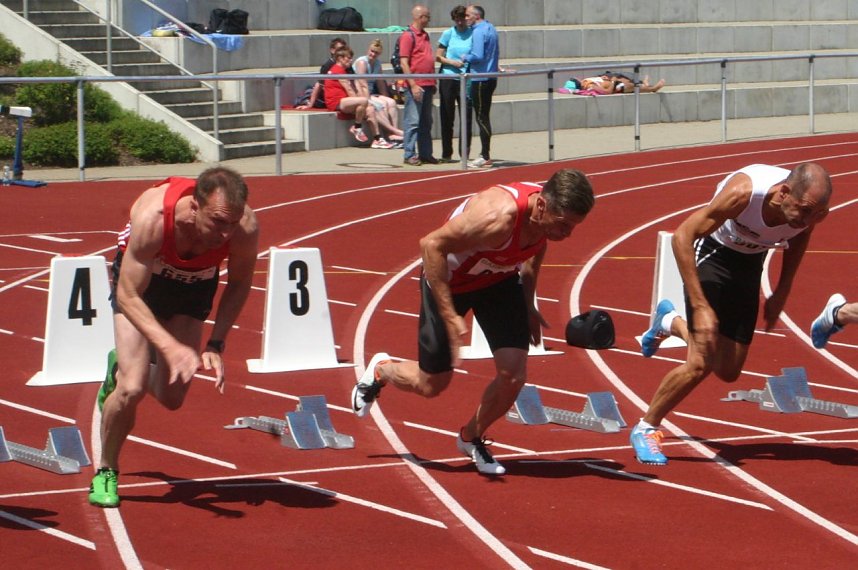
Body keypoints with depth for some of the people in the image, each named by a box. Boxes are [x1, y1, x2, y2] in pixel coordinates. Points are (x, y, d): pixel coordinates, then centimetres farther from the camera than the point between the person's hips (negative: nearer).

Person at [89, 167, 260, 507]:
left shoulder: (246, 228, -32)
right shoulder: (153, 216, -42)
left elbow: (239, 284, -10)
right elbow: (128, 296, -35)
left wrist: (215, 345, -19)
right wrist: (170, 347, -46)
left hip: (195, 285, 3)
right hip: (139, 279, -3)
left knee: (172, 397, 3)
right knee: (133, 388, -17)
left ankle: (123, 369, 36)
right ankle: (106, 472, 8)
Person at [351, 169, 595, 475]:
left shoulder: (551, 215, -19)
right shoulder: (498, 217, -41)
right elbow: (431, 244, -35)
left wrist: (528, 306, 5)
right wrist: (450, 316, -35)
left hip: (498, 279, 5)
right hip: (448, 280, -5)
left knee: (513, 375, -9)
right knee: (431, 385, 7)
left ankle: (472, 438, 19)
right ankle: (380, 370, 41)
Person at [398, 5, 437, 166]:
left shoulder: (425, 35, 17)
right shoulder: (408, 36, -8)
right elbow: (404, 63, -14)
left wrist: (433, 83, 19)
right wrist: (413, 85, -19)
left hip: (428, 85, 8)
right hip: (416, 86, -8)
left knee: (426, 122, 11)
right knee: (413, 121, -6)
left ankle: (425, 154, 17)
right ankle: (409, 155, -3)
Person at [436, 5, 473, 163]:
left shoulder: (473, 34, 3)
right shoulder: (448, 33, 3)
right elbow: (438, 56, 4)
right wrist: (452, 62, -11)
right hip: (448, 78, 0)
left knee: (466, 117, -1)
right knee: (447, 118, 4)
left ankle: (465, 154, 5)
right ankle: (446, 154, 11)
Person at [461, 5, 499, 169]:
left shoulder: (478, 32, -16)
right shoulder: (491, 29, 14)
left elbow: (477, 56, -23)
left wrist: (465, 58, -6)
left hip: (480, 80, -10)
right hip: (491, 78, 10)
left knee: (481, 117, -5)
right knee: (484, 117, 14)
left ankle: (485, 157, -4)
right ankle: (485, 155, 18)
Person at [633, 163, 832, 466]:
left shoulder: (813, 208, -23)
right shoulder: (744, 192, -38)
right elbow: (683, 235, -31)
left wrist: (781, 294, 2)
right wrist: (700, 306, -33)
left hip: (749, 263, 5)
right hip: (713, 254, -5)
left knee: (728, 371, 7)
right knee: (701, 364, -17)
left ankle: (670, 323, 35)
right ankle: (645, 429, 4)